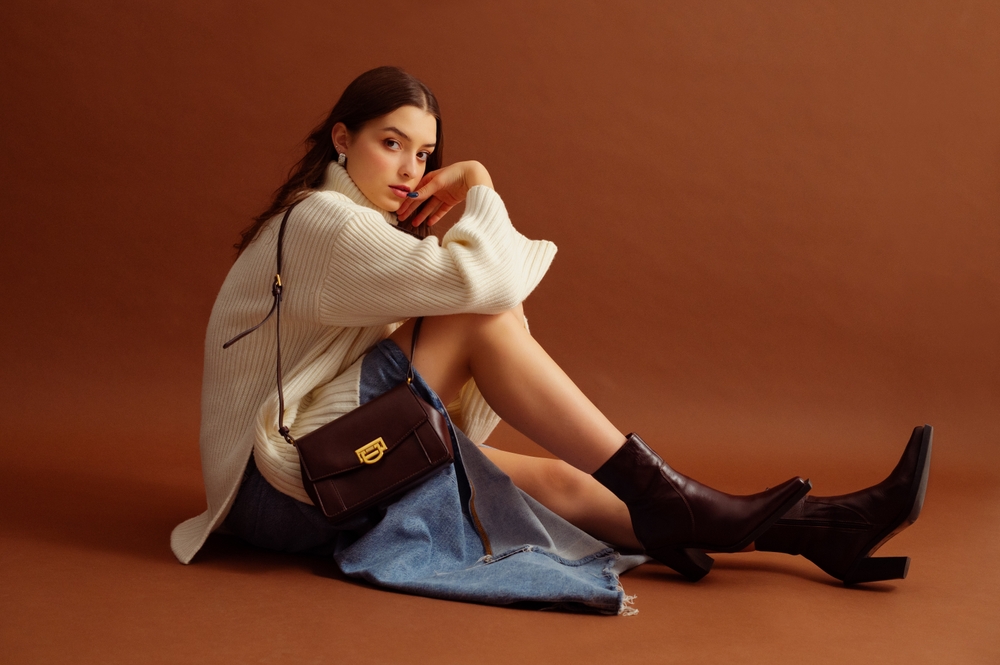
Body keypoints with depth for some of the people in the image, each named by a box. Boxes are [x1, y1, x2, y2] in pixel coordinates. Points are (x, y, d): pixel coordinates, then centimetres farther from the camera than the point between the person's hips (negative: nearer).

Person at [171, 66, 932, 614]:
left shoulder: (356, 227, 16)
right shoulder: (321, 223, -16)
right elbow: (481, 282, -29)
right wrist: (480, 187, -10)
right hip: (285, 484, -8)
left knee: (555, 481, -8)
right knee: (483, 315, -21)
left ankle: (822, 530, -12)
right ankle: (666, 504, -16)